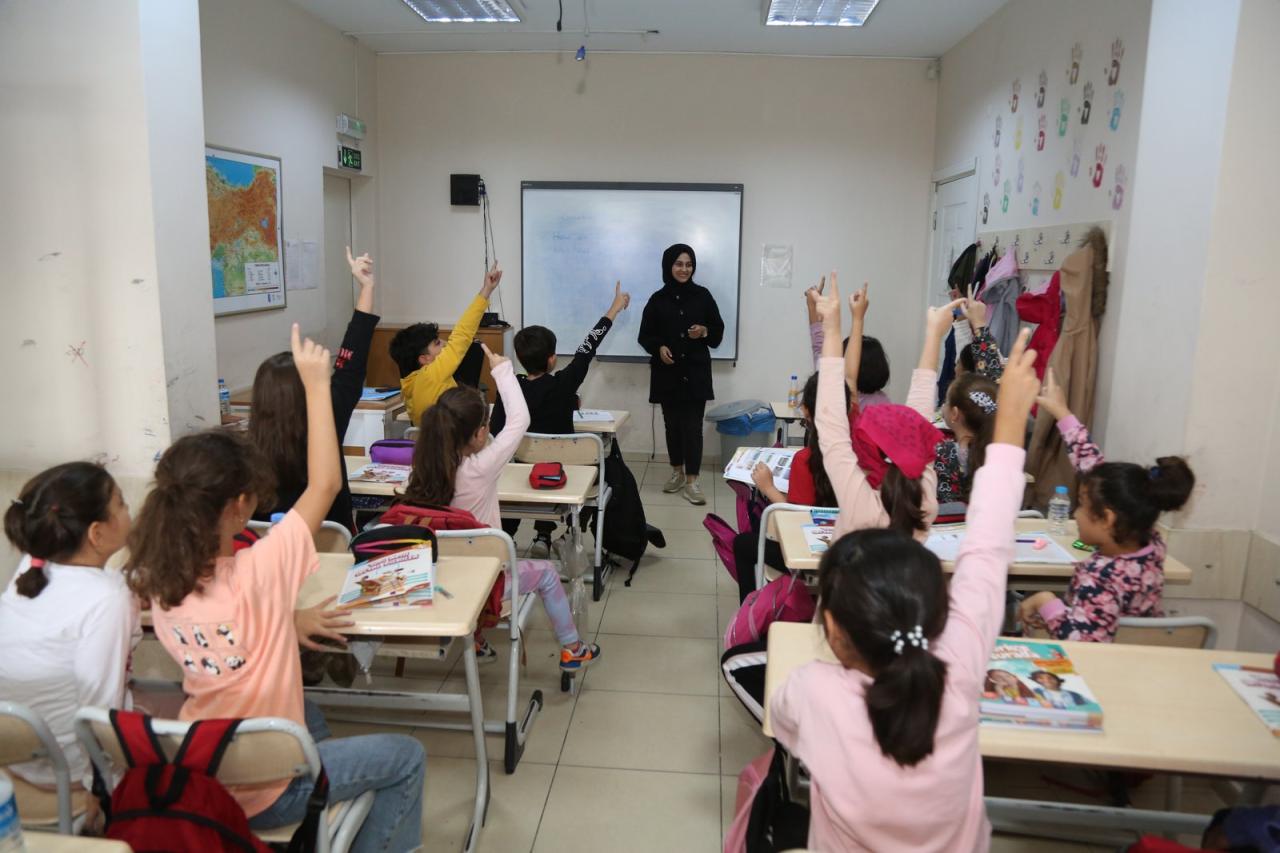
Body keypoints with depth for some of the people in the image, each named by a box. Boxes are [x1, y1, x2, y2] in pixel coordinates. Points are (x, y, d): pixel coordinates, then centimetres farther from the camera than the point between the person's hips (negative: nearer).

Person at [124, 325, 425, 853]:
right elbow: (325, 484, -24)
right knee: (406, 758, 10)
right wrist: (317, 385, -19)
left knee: (308, 717, 34)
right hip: (261, 795, -7)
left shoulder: (154, 585, -10)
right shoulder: (254, 574, -29)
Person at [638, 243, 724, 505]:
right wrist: (659, 347, -12)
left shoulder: (703, 296, 2)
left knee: (692, 425, -5)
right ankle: (677, 472, 27)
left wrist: (704, 332, -13)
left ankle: (692, 481, -2)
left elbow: (718, 332, 7)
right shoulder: (658, 299, 2)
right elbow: (645, 335, 7)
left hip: (696, 371, -1)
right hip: (667, 373, 1)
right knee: (672, 424, 9)